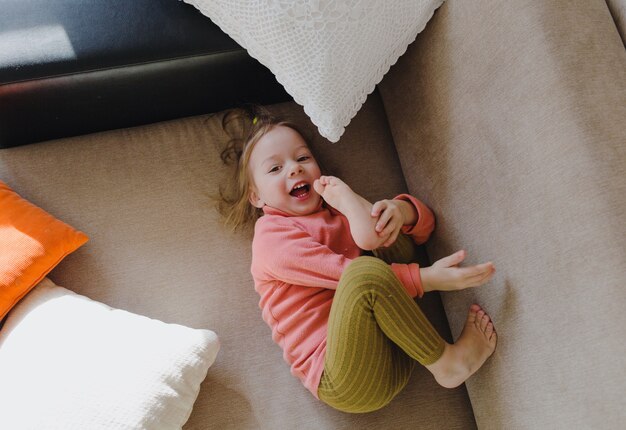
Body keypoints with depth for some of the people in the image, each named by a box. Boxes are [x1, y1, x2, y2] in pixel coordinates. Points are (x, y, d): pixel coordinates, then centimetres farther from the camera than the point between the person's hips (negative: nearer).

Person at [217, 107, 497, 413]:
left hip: (398, 351, 6)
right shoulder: (272, 235, 0)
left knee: (391, 232, 5)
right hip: (342, 376, -6)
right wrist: (425, 278, -21)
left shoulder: (338, 214, 22)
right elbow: (343, 272, -14)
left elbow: (425, 227, 16)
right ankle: (446, 362, -16)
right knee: (366, 270, -34)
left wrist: (401, 210, -9)